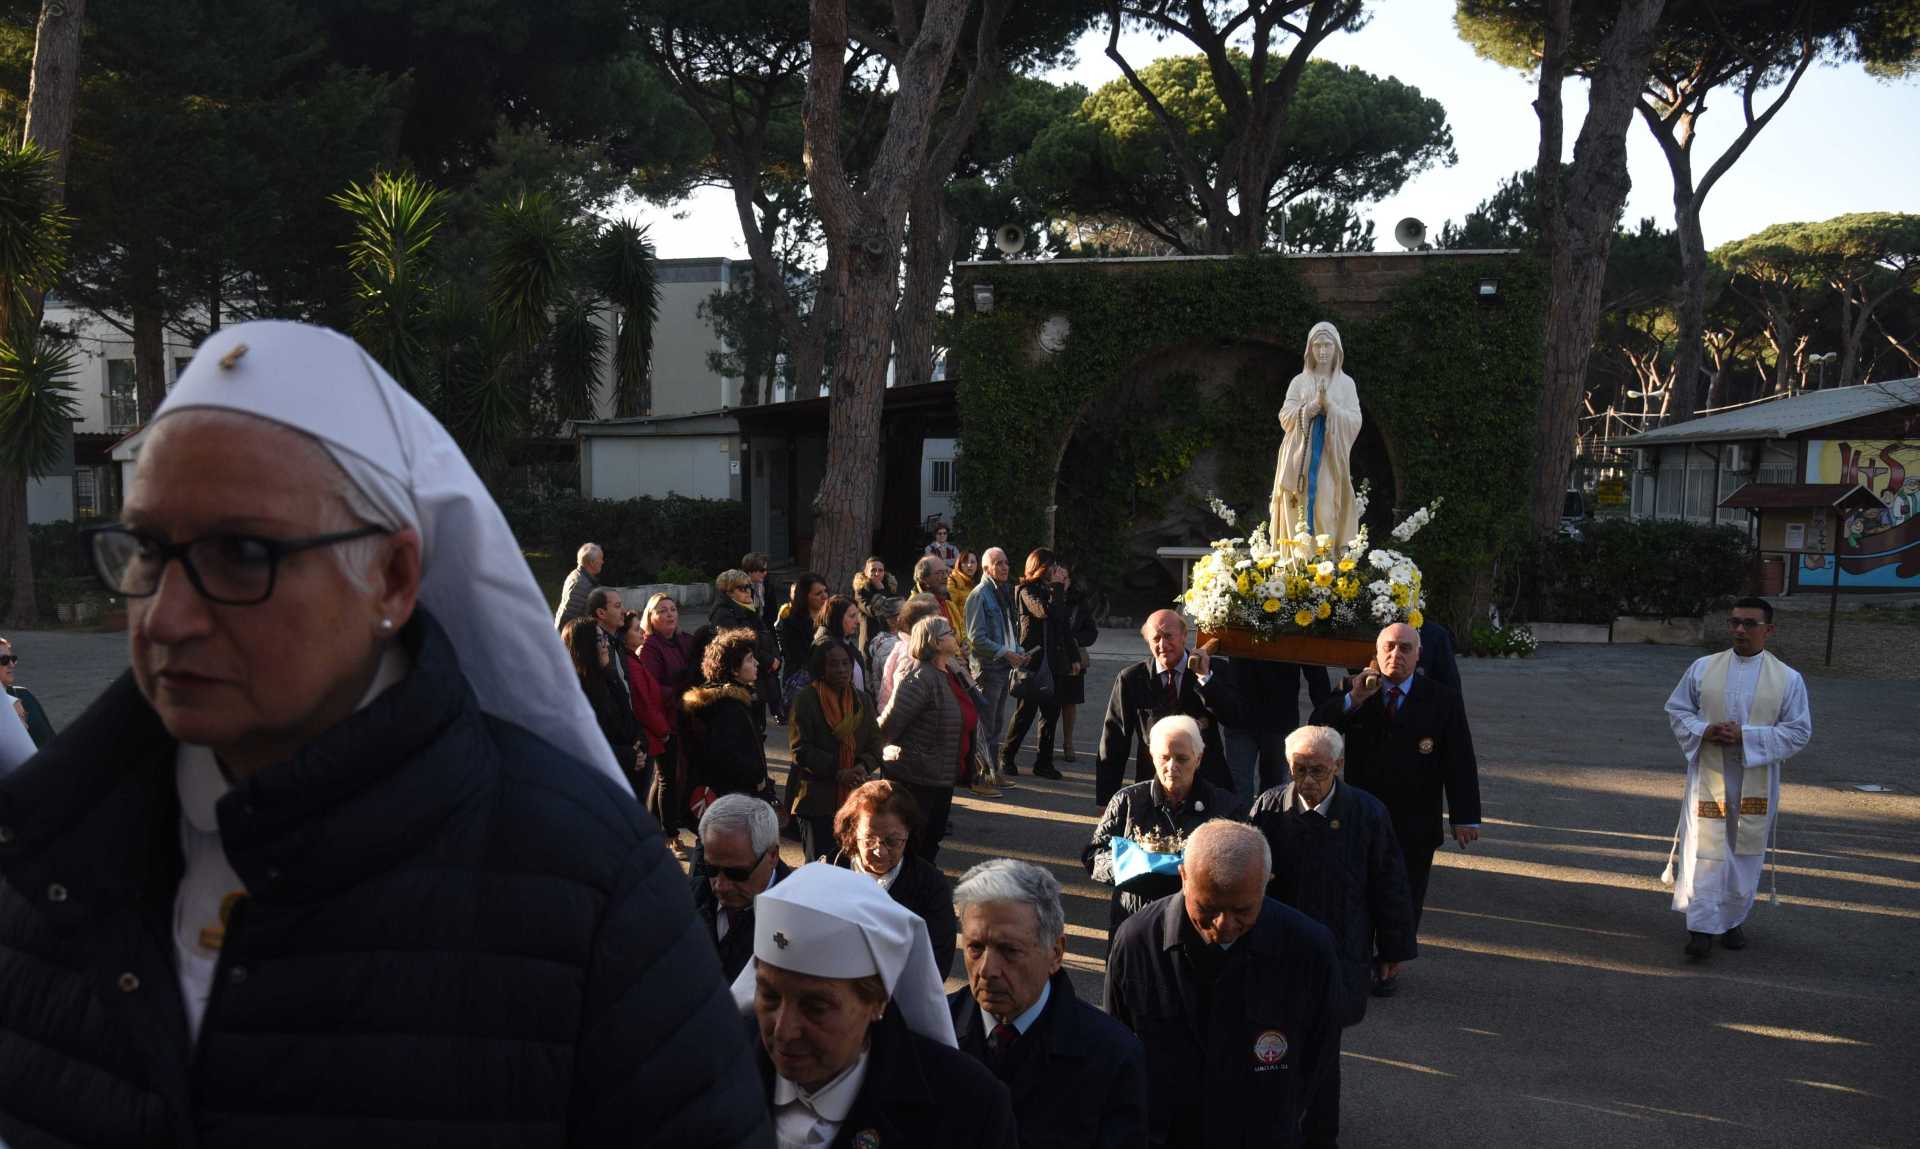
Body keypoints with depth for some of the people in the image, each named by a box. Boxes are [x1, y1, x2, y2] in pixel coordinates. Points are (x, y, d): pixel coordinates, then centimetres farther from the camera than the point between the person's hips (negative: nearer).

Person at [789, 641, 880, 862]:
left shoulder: (862, 700, 12)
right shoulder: (805, 700, -5)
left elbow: (875, 743, 11)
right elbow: (800, 750, -10)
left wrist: (864, 766, -10)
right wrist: (837, 772, -17)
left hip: (855, 796, 4)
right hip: (818, 799, -4)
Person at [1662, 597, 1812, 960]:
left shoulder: (1788, 679, -4)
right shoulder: (1703, 668, 0)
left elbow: (1799, 731, -5)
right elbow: (1677, 710, 8)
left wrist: (1746, 737, -17)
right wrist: (1703, 731, -13)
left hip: (1755, 782, 0)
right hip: (1708, 777, 0)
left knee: (1745, 852, 11)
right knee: (1705, 851, -4)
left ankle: (1734, 920, 28)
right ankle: (1703, 926, 0)